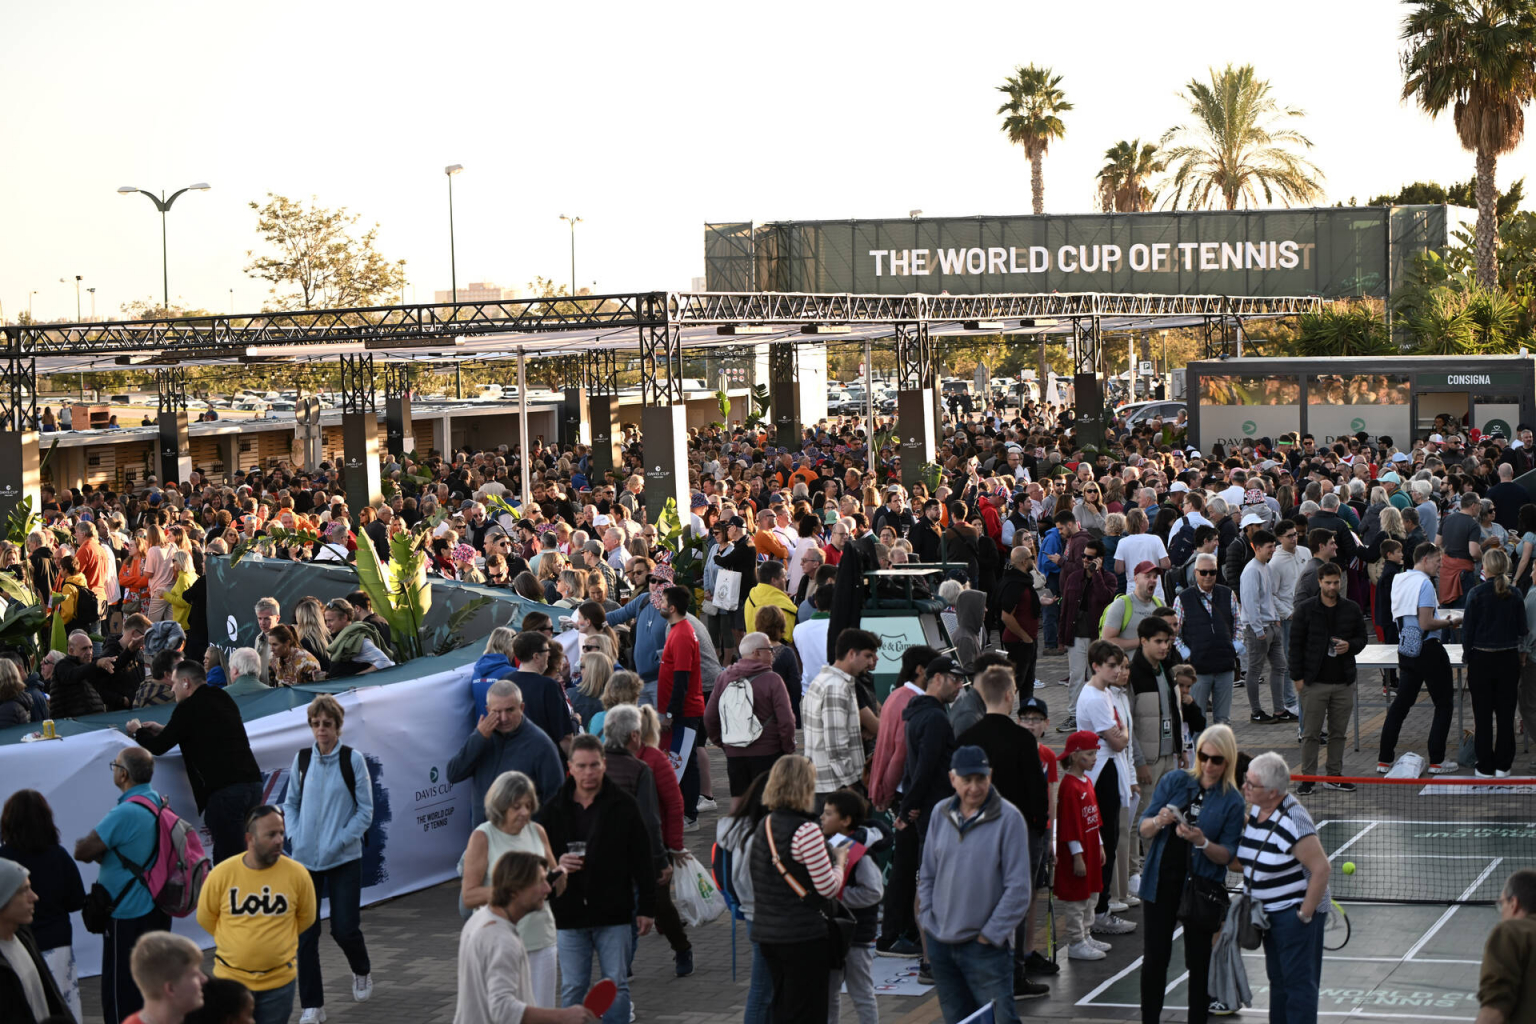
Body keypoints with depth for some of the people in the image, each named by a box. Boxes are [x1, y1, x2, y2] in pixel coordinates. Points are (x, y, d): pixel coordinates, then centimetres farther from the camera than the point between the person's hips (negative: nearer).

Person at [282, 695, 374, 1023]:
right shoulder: (301, 760, 3)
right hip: (306, 859, 2)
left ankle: (361, 972, 32)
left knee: (344, 928, -1)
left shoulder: (353, 760, -5)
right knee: (305, 934, 0)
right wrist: (296, 836, -4)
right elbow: (290, 803, 11)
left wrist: (338, 843, -13)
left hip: (344, 858, -2)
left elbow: (365, 811, -5)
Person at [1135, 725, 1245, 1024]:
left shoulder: (1232, 801, -4)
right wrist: (1158, 822, -20)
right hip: (1161, 884, 2)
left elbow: (1228, 855, -5)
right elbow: (1143, 829, 2)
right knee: (1154, 958, 4)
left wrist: (1202, 842, -24)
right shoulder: (1173, 781, 2)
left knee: (1199, 963, 6)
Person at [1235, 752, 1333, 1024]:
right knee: (1277, 980, 17)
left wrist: (1305, 914, -19)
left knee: (1298, 982, -3)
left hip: (1295, 912, -9)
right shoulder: (1256, 811, 4)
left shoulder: (1292, 821, -24)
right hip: (1268, 911, 9)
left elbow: (1322, 869, -24)